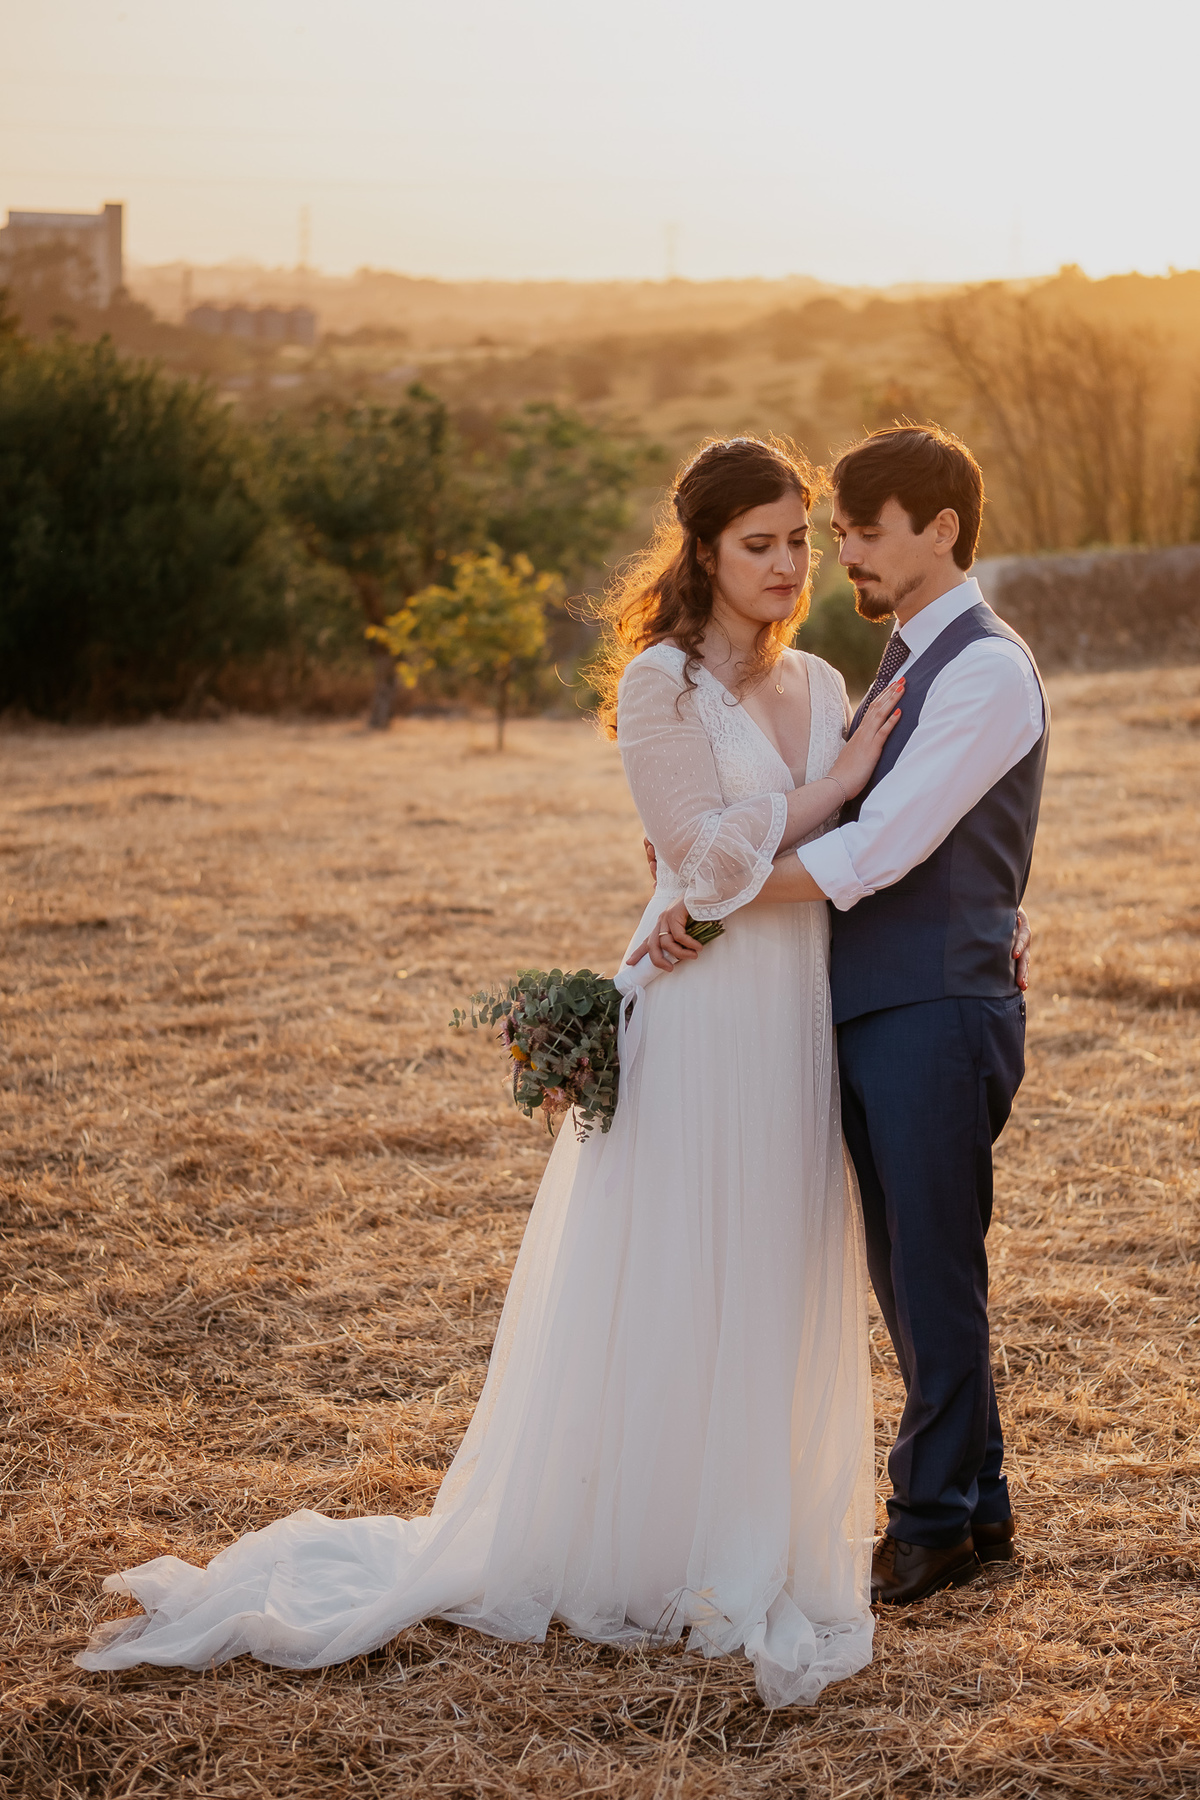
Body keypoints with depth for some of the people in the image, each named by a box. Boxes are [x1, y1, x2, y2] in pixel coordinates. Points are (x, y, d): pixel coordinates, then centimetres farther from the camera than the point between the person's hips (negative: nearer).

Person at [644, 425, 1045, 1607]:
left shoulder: (986, 672, -13)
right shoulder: (904, 665, 17)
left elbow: (879, 850, -20)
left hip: (938, 1016, -9)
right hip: (870, 1011, 9)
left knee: (933, 1278, 1)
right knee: (905, 1278, 14)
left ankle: (935, 1524, 15)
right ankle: (974, 1510, 26)